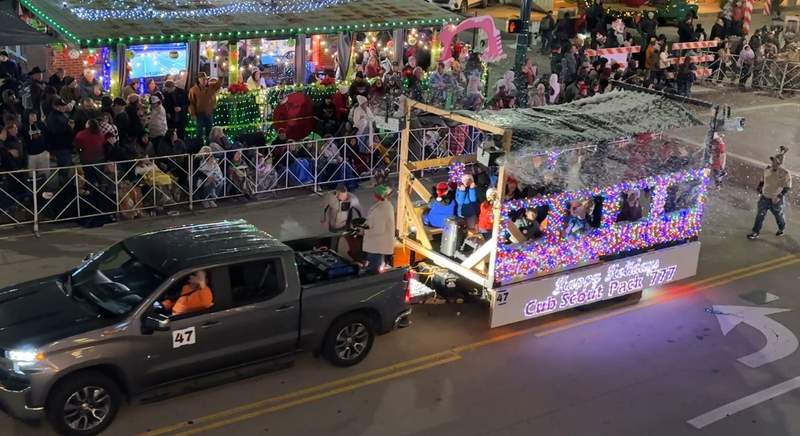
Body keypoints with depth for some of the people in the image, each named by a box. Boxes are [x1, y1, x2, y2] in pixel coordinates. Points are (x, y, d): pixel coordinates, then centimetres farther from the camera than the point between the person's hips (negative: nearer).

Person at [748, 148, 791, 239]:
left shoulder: (785, 173, -23)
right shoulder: (768, 169, -8)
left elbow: (787, 187, -16)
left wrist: (779, 197, -23)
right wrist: (760, 187, 0)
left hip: (776, 200, -3)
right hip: (765, 197, 3)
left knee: (778, 215, 20)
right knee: (760, 215, 8)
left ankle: (782, 228, 49)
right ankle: (756, 232, 20)